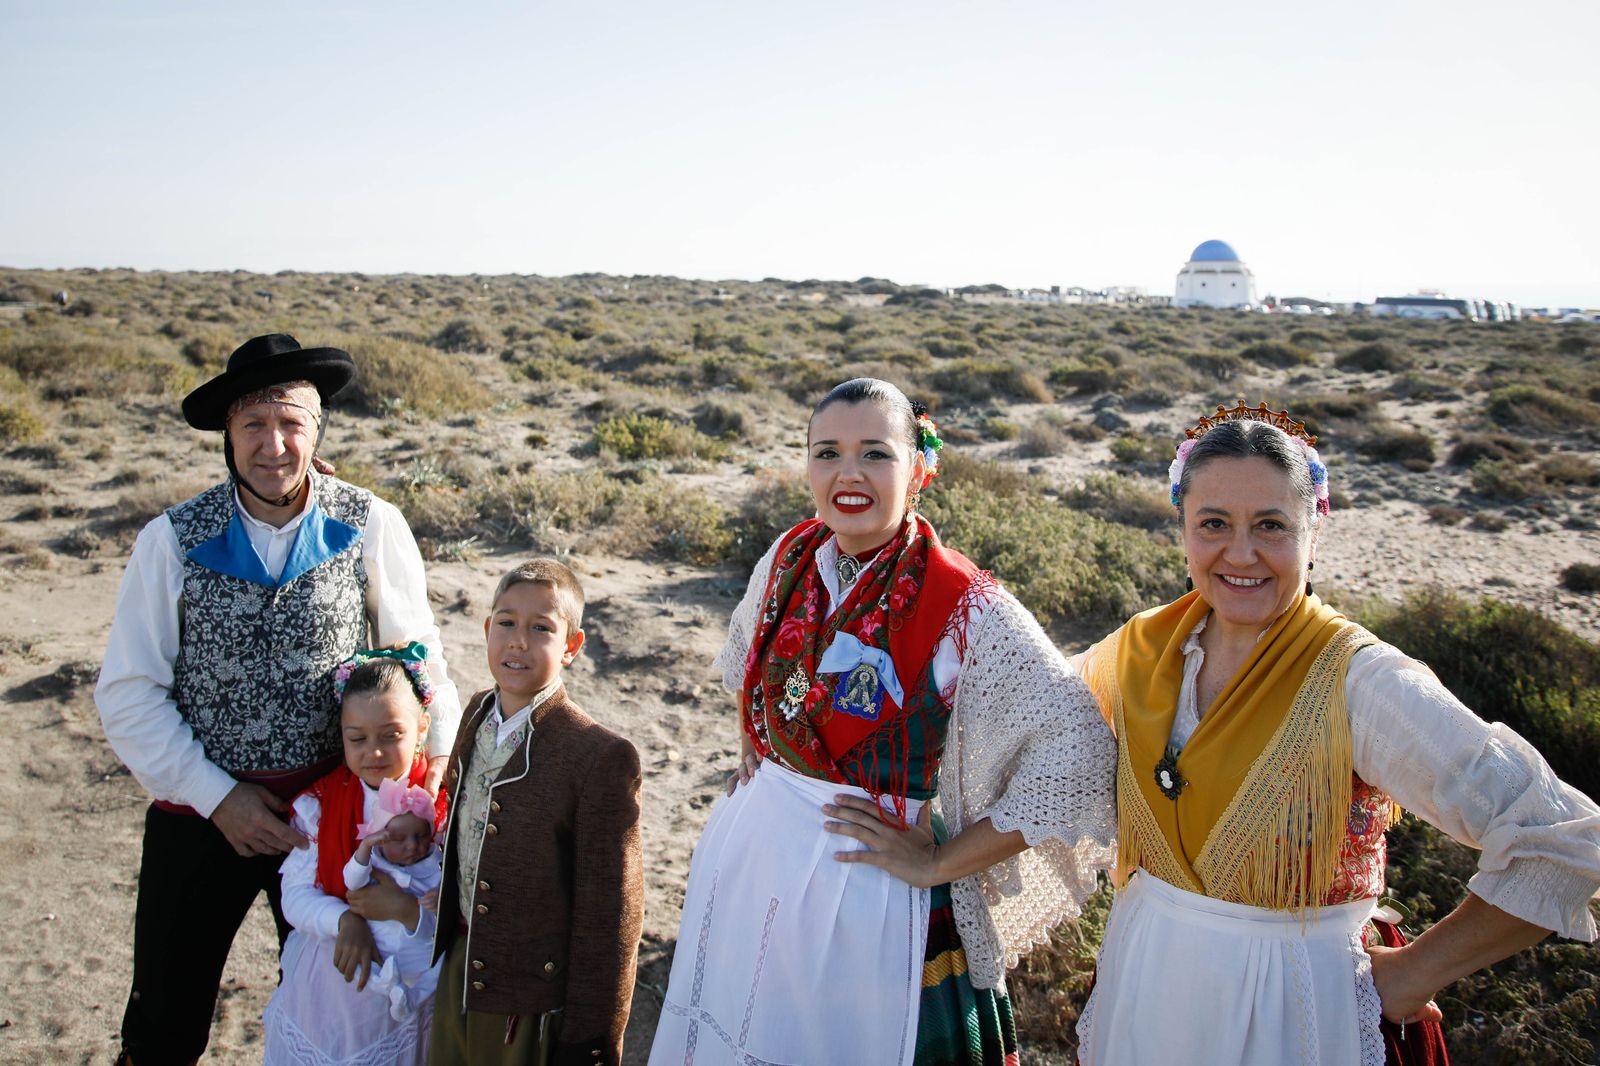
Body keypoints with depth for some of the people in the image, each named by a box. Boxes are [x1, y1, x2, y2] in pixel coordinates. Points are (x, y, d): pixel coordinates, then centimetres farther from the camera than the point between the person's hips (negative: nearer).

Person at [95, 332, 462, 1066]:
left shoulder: (371, 528, -10)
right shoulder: (173, 540, -8)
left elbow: (419, 657, -2)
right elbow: (128, 694, -5)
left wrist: (439, 761, -12)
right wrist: (218, 796, -11)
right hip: (198, 810, 0)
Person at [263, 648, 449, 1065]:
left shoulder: (442, 811, -9)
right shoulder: (320, 805, -2)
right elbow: (296, 896, -7)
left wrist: (409, 911, -30)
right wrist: (345, 920, -24)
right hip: (325, 989, 2)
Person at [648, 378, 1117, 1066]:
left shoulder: (963, 607, -19)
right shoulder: (791, 559, -2)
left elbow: (1079, 750, -22)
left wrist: (939, 863, -19)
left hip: (872, 899, -5)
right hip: (749, 866, 6)